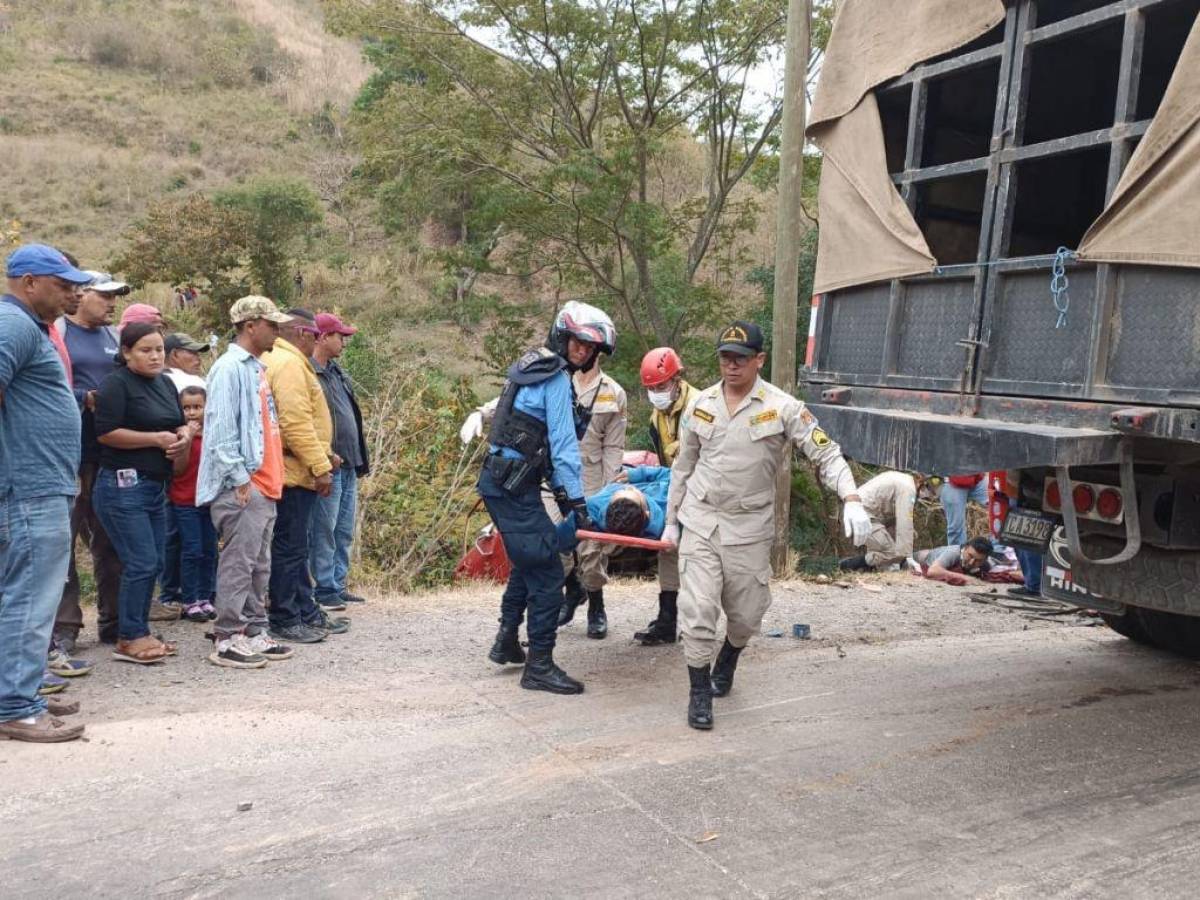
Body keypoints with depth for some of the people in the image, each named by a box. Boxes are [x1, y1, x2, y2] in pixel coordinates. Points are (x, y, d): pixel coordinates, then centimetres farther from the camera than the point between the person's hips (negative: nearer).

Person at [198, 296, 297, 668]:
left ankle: (255, 632, 20)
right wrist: (239, 477, -19)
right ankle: (226, 640, 2)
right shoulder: (229, 369, -10)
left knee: (259, 565, 12)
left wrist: (271, 477, 16)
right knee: (238, 563, -5)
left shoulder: (256, 368, 18)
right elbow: (222, 428, -16)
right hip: (242, 486, -9)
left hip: (264, 483, 9)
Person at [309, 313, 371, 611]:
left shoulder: (336, 372, 18)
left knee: (344, 532, 14)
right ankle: (325, 590, 6)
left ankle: (338, 585, 22)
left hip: (348, 467, 9)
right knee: (324, 531, -2)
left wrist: (360, 459, 21)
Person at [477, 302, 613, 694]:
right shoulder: (557, 379, -12)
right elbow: (564, 445, -16)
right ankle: (539, 666, 0)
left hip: (500, 481, 11)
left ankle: (506, 642, 34)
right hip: (514, 486, -10)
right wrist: (577, 501, -14)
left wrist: (559, 489, 17)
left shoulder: (535, 367, 18)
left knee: (528, 562, 25)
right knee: (546, 572, -6)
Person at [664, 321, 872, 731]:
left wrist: (851, 499, -28)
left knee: (746, 614, 11)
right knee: (697, 610, -5)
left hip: (750, 528, -1)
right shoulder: (701, 404, 2)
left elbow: (826, 454, -12)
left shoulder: (782, 407, -9)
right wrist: (671, 520, 14)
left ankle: (726, 663, 43)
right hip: (699, 523, 1)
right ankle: (699, 693, 11)